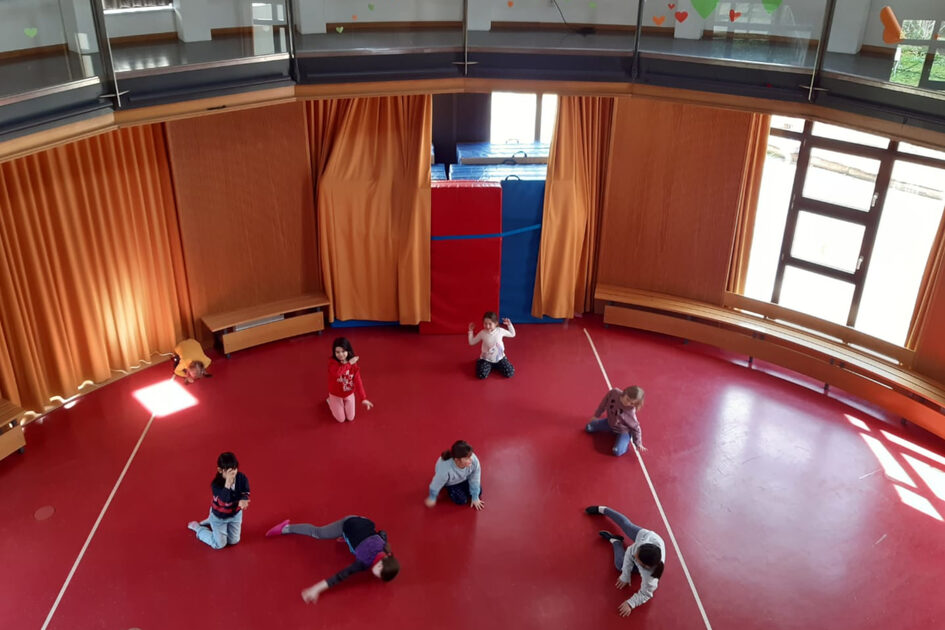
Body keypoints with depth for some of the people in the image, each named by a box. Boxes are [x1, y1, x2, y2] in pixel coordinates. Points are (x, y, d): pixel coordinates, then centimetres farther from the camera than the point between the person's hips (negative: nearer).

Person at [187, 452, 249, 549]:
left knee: (234, 541, 17)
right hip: (219, 516, -4)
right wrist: (228, 482, -58)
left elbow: (245, 493, -17)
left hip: (235, 513, 4)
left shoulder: (242, 478, -23)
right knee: (219, 544, 4)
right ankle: (197, 527, 27)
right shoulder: (216, 484, -33)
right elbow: (225, 500, -45)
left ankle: (211, 522, 39)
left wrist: (242, 501, -41)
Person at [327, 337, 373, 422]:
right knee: (341, 419, 5)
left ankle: (344, 404, 37)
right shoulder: (332, 362, -24)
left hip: (349, 394, 2)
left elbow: (358, 382, -21)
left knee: (350, 418, 8)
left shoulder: (354, 364, -17)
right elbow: (336, 373, -46)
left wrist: (363, 398, -31)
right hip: (336, 395, -2)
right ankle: (331, 402, 31)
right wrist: (349, 364, -37)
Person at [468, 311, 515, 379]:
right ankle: (490, 366, 12)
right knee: (481, 375, -23)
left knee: (510, 373, -13)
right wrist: (470, 331, -10)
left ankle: (496, 365, 16)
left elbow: (512, 335, 3)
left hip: (500, 358, 1)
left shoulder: (500, 331, -12)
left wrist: (509, 325, -10)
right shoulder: (482, 333, -12)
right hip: (486, 359, -1)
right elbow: (471, 342, -1)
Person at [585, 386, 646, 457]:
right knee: (588, 428, 7)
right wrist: (596, 415, 4)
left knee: (617, 452, -24)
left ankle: (626, 441, 9)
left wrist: (638, 443, -11)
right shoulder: (614, 392, -29)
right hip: (610, 422, 5)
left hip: (624, 430, -5)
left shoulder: (630, 411, -36)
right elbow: (604, 403, -9)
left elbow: (635, 427, -19)